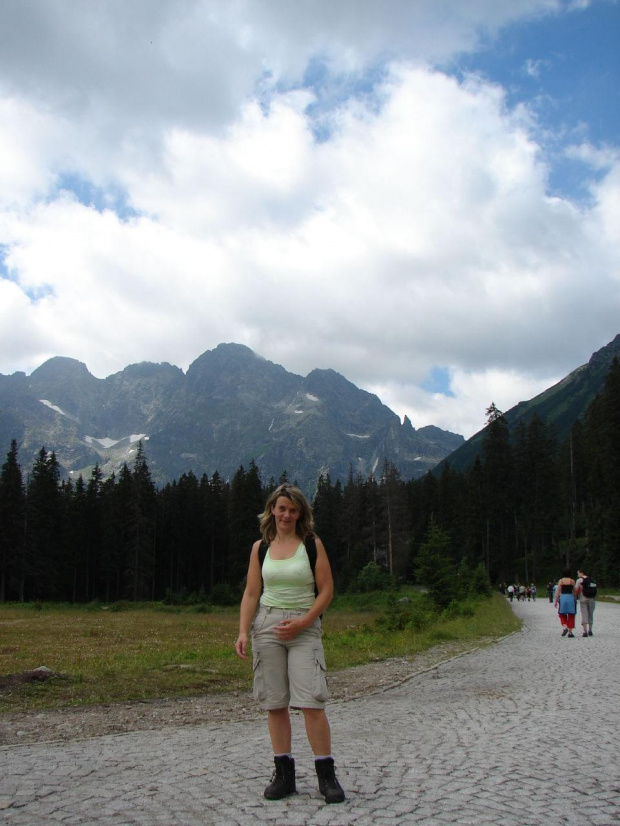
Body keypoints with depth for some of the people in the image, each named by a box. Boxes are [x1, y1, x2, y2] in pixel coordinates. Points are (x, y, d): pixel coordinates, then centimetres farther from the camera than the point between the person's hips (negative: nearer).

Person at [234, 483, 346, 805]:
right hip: (267, 626, 3)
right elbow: (251, 593, 7)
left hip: (304, 627, -3)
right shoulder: (260, 547, 8)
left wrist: (302, 622, -12)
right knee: (274, 703, 4)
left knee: (311, 701, -10)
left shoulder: (312, 544, 1)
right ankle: (284, 774, 14)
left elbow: (326, 590, -2)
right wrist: (243, 632, -4)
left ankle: (326, 774, 1)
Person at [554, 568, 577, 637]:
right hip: (571, 598, 0)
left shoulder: (561, 581, -1)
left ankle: (564, 627, -8)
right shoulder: (572, 581, 0)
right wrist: (575, 599, 22)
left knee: (562, 614, 13)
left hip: (562, 598, 0)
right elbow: (574, 591, 7)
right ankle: (570, 631, 7)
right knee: (571, 615, 8)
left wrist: (556, 601, 2)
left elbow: (558, 591, -2)